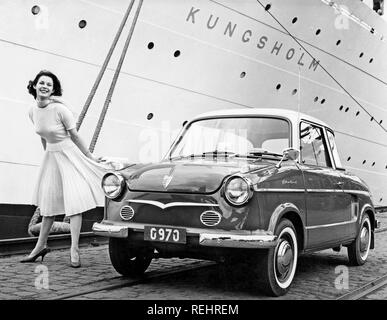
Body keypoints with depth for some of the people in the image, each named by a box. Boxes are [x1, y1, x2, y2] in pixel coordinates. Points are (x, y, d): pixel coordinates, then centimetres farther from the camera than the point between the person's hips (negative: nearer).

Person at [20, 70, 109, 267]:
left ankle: (74, 250, -5)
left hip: (69, 155, -6)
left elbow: (75, 136, -11)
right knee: (49, 201, 13)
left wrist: (90, 158, -4)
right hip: (50, 157, 6)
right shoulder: (33, 112, -1)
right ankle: (40, 246, 24)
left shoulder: (60, 110, -19)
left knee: (73, 201, -8)